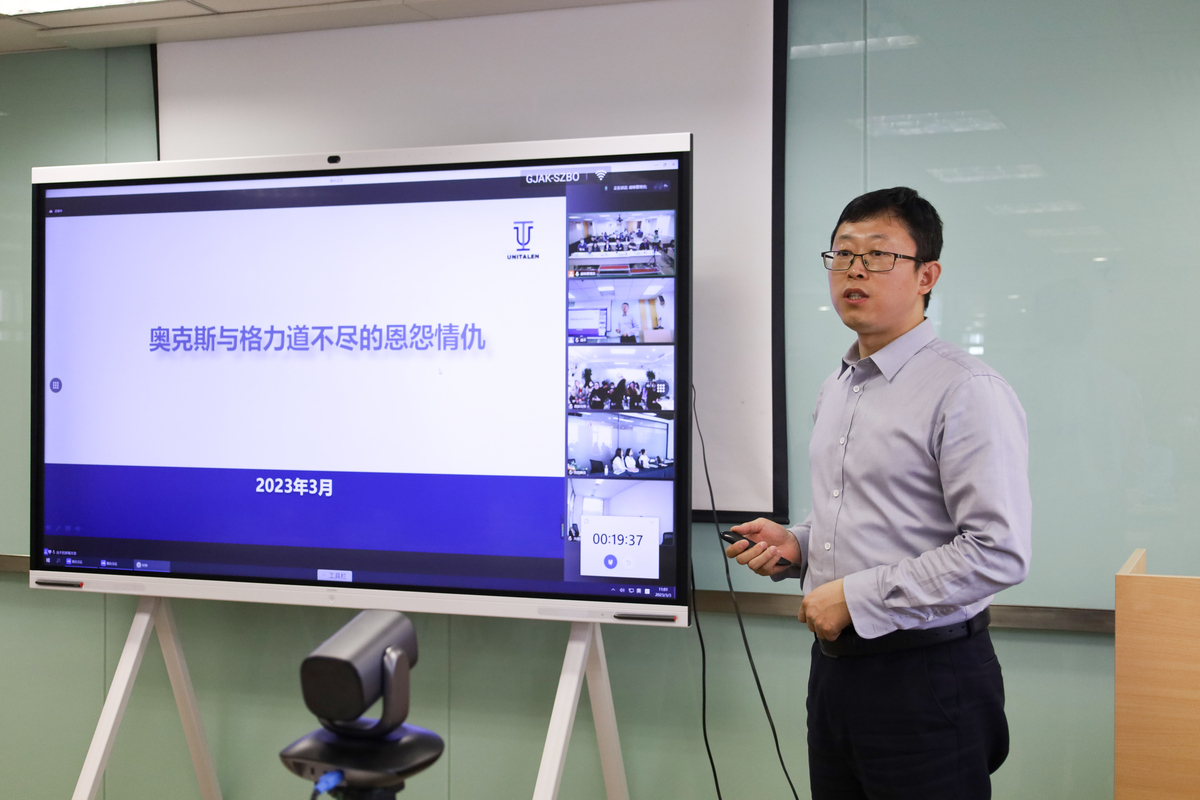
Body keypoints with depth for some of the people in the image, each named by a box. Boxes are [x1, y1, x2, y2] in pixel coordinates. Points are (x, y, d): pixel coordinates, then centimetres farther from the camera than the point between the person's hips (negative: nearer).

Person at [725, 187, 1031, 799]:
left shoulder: (967, 392, -13)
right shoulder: (835, 389, 14)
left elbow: (998, 552, -21)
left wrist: (857, 596, -19)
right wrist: (795, 544, 5)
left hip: (926, 676, -8)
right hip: (835, 663, 8)